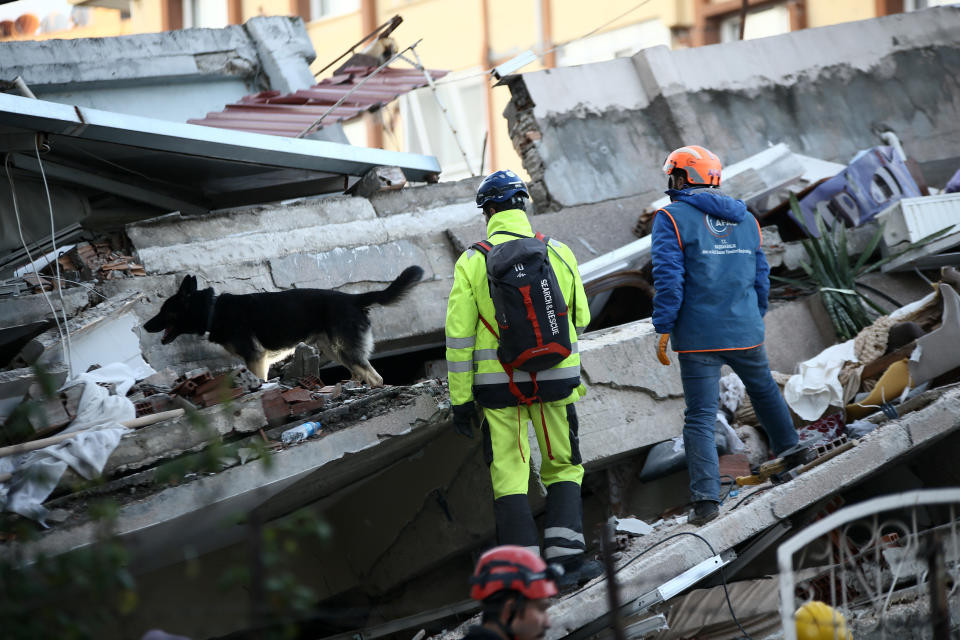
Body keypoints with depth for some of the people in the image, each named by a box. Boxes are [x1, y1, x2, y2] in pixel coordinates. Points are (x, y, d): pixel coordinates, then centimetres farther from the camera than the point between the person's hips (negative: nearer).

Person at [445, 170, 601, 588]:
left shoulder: (472, 262, -5)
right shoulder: (559, 254, 1)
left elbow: (459, 335, -6)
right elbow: (579, 321, 11)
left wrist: (460, 398, -1)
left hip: (498, 384, -1)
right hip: (555, 380, 1)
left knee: (509, 475, 6)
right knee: (563, 468, 15)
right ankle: (566, 553, 3)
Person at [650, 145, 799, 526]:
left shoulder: (671, 219, -6)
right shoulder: (745, 219, 11)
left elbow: (668, 279, -14)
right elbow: (761, 277, 15)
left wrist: (663, 330, -10)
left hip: (698, 337, -4)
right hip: (745, 332, 4)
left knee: (700, 417, -3)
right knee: (765, 392, 26)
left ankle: (706, 498, -10)